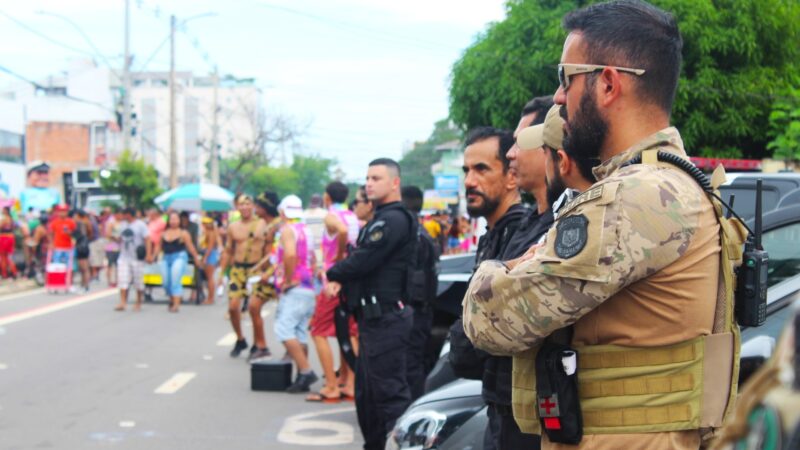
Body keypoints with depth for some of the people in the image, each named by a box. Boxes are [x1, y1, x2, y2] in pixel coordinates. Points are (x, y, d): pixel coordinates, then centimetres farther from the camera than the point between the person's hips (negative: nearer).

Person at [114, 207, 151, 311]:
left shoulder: (140, 225, -5)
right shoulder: (122, 225, 13)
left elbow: (147, 239, -10)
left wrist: (148, 254, -19)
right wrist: (115, 238, 0)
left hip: (137, 258, -5)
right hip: (124, 258, 5)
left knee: (138, 282, 3)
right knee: (123, 281, -6)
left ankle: (138, 303, 15)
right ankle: (122, 303, -8)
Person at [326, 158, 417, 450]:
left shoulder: (394, 220, -14)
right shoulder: (381, 219, 20)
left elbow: (364, 261, -20)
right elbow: (362, 259, 17)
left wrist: (333, 273, -2)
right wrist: (340, 279, -3)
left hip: (386, 318, -11)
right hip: (374, 317, 11)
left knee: (390, 393, -10)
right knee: (367, 391, 17)